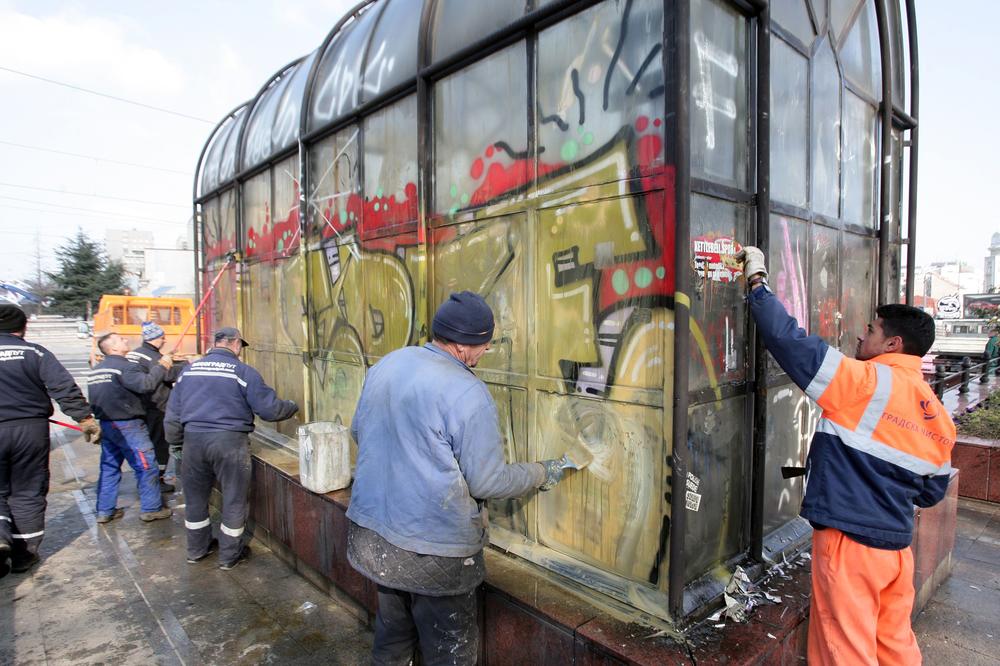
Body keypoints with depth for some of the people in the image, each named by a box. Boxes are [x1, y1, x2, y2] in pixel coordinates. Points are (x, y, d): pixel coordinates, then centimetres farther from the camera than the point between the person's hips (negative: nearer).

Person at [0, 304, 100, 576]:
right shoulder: (35, 352, -3)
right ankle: (24, 553, 17)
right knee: (28, 493, 11)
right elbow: (64, 386, -12)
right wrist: (85, 417, -9)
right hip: (30, 429, -1)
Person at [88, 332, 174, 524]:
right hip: (127, 425, -9)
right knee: (146, 465, -1)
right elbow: (146, 384, -29)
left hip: (106, 424, 9)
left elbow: (97, 398, 19)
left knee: (109, 467, 15)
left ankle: (105, 510, 21)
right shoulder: (124, 366, -17)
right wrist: (161, 366, -19)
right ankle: (151, 508, 5)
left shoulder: (97, 369, 13)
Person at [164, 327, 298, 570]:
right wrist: (292, 407, 9)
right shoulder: (243, 371, -7)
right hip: (229, 441, -5)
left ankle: (196, 549, 38)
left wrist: (176, 442, 21)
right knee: (234, 499, 10)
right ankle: (230, 555, 22)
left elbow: (172, 412, 12)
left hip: (193, 440, 5)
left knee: (195, 496, 21)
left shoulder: (189, 369, 9)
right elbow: (269, 408, -9)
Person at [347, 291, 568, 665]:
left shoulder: (386, 364, -2)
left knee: (392, 634, 28)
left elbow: (358, 431, 11)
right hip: (433, 550, -7)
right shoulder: (468, 394, -23)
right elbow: (488, 482, -17)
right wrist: (541, 474, -1)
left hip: (371, 532, 7)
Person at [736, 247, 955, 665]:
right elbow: (932, 492, 15)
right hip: (897, 546, 8)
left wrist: (757, 281, -10)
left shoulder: (867, 383, -16)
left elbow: (790, 340, -21)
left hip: (849, 541, -8)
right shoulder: (938, 417, 7)